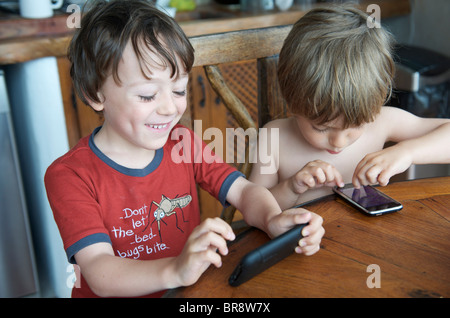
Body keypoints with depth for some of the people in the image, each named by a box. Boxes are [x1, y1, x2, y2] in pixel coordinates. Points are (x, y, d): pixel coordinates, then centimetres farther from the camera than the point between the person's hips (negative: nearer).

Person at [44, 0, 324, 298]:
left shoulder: (183, 143, 1)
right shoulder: (70, 175, -14)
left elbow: (243, 190, -3)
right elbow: (99, 275, -24)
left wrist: (273, 220, -24)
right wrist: (175, 271, -40)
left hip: (191, 298, 4)